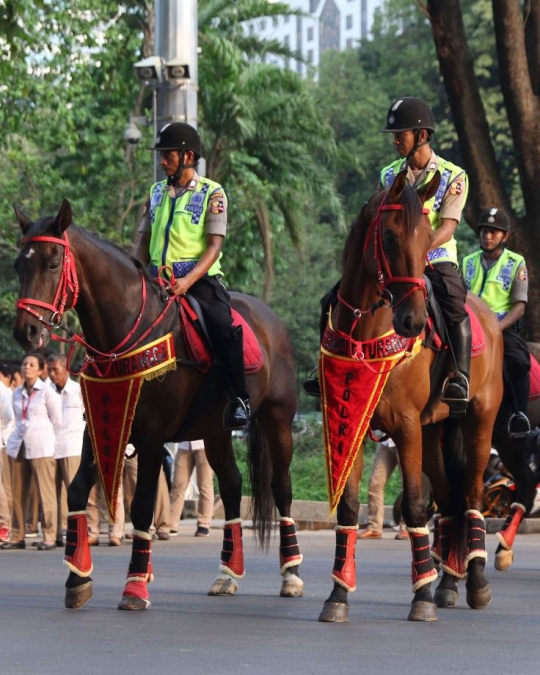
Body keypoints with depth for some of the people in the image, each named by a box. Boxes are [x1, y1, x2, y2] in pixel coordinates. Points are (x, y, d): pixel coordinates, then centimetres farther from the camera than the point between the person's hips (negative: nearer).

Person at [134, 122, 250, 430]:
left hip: (200, 278, -6)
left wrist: (188, 281, -22)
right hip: (159, 279, 6)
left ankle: (240, 399, -25)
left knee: (223, 327, -30)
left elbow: (215, 245, -8)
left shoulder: (212, 193, 0)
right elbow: (144, 240, 18)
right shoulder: (157, 192, 16)